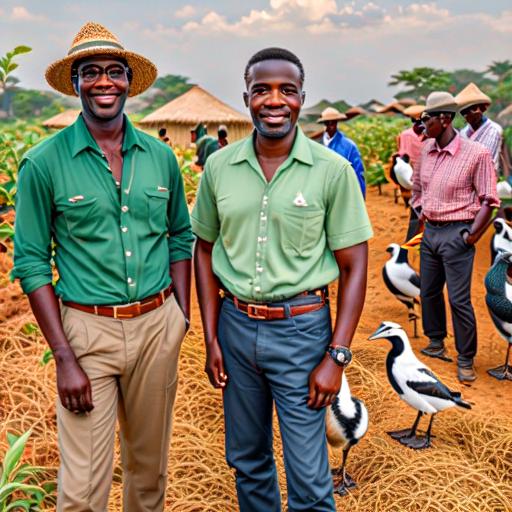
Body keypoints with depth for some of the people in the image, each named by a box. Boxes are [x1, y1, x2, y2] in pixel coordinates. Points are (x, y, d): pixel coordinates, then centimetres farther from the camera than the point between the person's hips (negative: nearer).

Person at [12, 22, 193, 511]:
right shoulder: (44, 163, -7)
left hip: (157, 325, 4)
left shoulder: (160, 156, 4)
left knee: (149, 466, 18)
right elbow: (31, 263, -6)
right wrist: (64, 356, -11)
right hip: (87, 329, -3)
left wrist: (182, 318, 5)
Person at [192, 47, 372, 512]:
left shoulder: (332, 170, -9)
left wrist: (336, 356, -11)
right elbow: (205, 250, 8)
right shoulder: (219, 166, -1)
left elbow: (354, 267, -6)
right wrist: (211, 339, 4)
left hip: (301, 329, -3)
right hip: (235, 325, 3)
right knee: (247, 460, 20)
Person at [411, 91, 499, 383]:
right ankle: (436, 344, 35)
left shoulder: (476, 153, -15)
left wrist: (472, 235, -16)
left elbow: (488, 200, -13)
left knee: (459, 299, -3)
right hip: (430, 231, 7)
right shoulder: (427, 149, 6)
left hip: (456, 234, -7)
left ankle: (466, 360, 10)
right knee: (429, 292, 16)